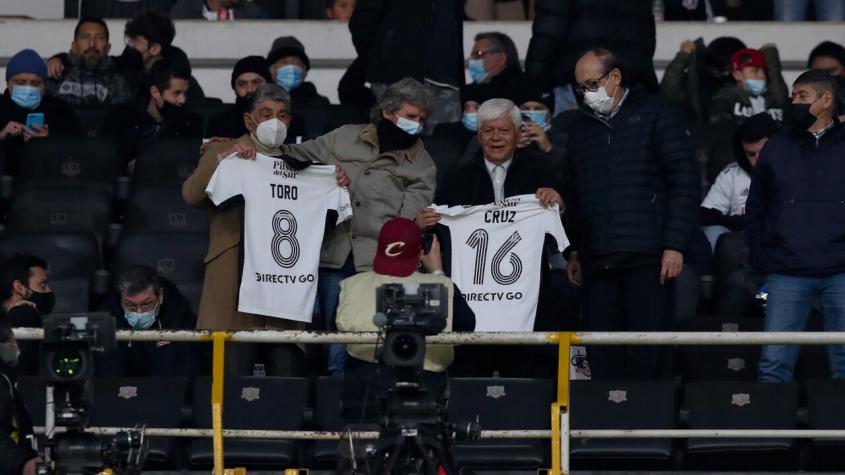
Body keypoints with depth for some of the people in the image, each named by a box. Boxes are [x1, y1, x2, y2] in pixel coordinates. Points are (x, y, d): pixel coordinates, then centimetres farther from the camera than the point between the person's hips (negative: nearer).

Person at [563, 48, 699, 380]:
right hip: (596, 262, 5)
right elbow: (571, 194, 25)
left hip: (649, 257, -5)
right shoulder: (582, 127, 20)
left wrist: (675, 245, -9)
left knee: (649, 353, -8)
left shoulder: (655, 114, 4)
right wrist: (573, 250, 16)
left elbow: (685, 181, -2)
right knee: (601, 353, 0)